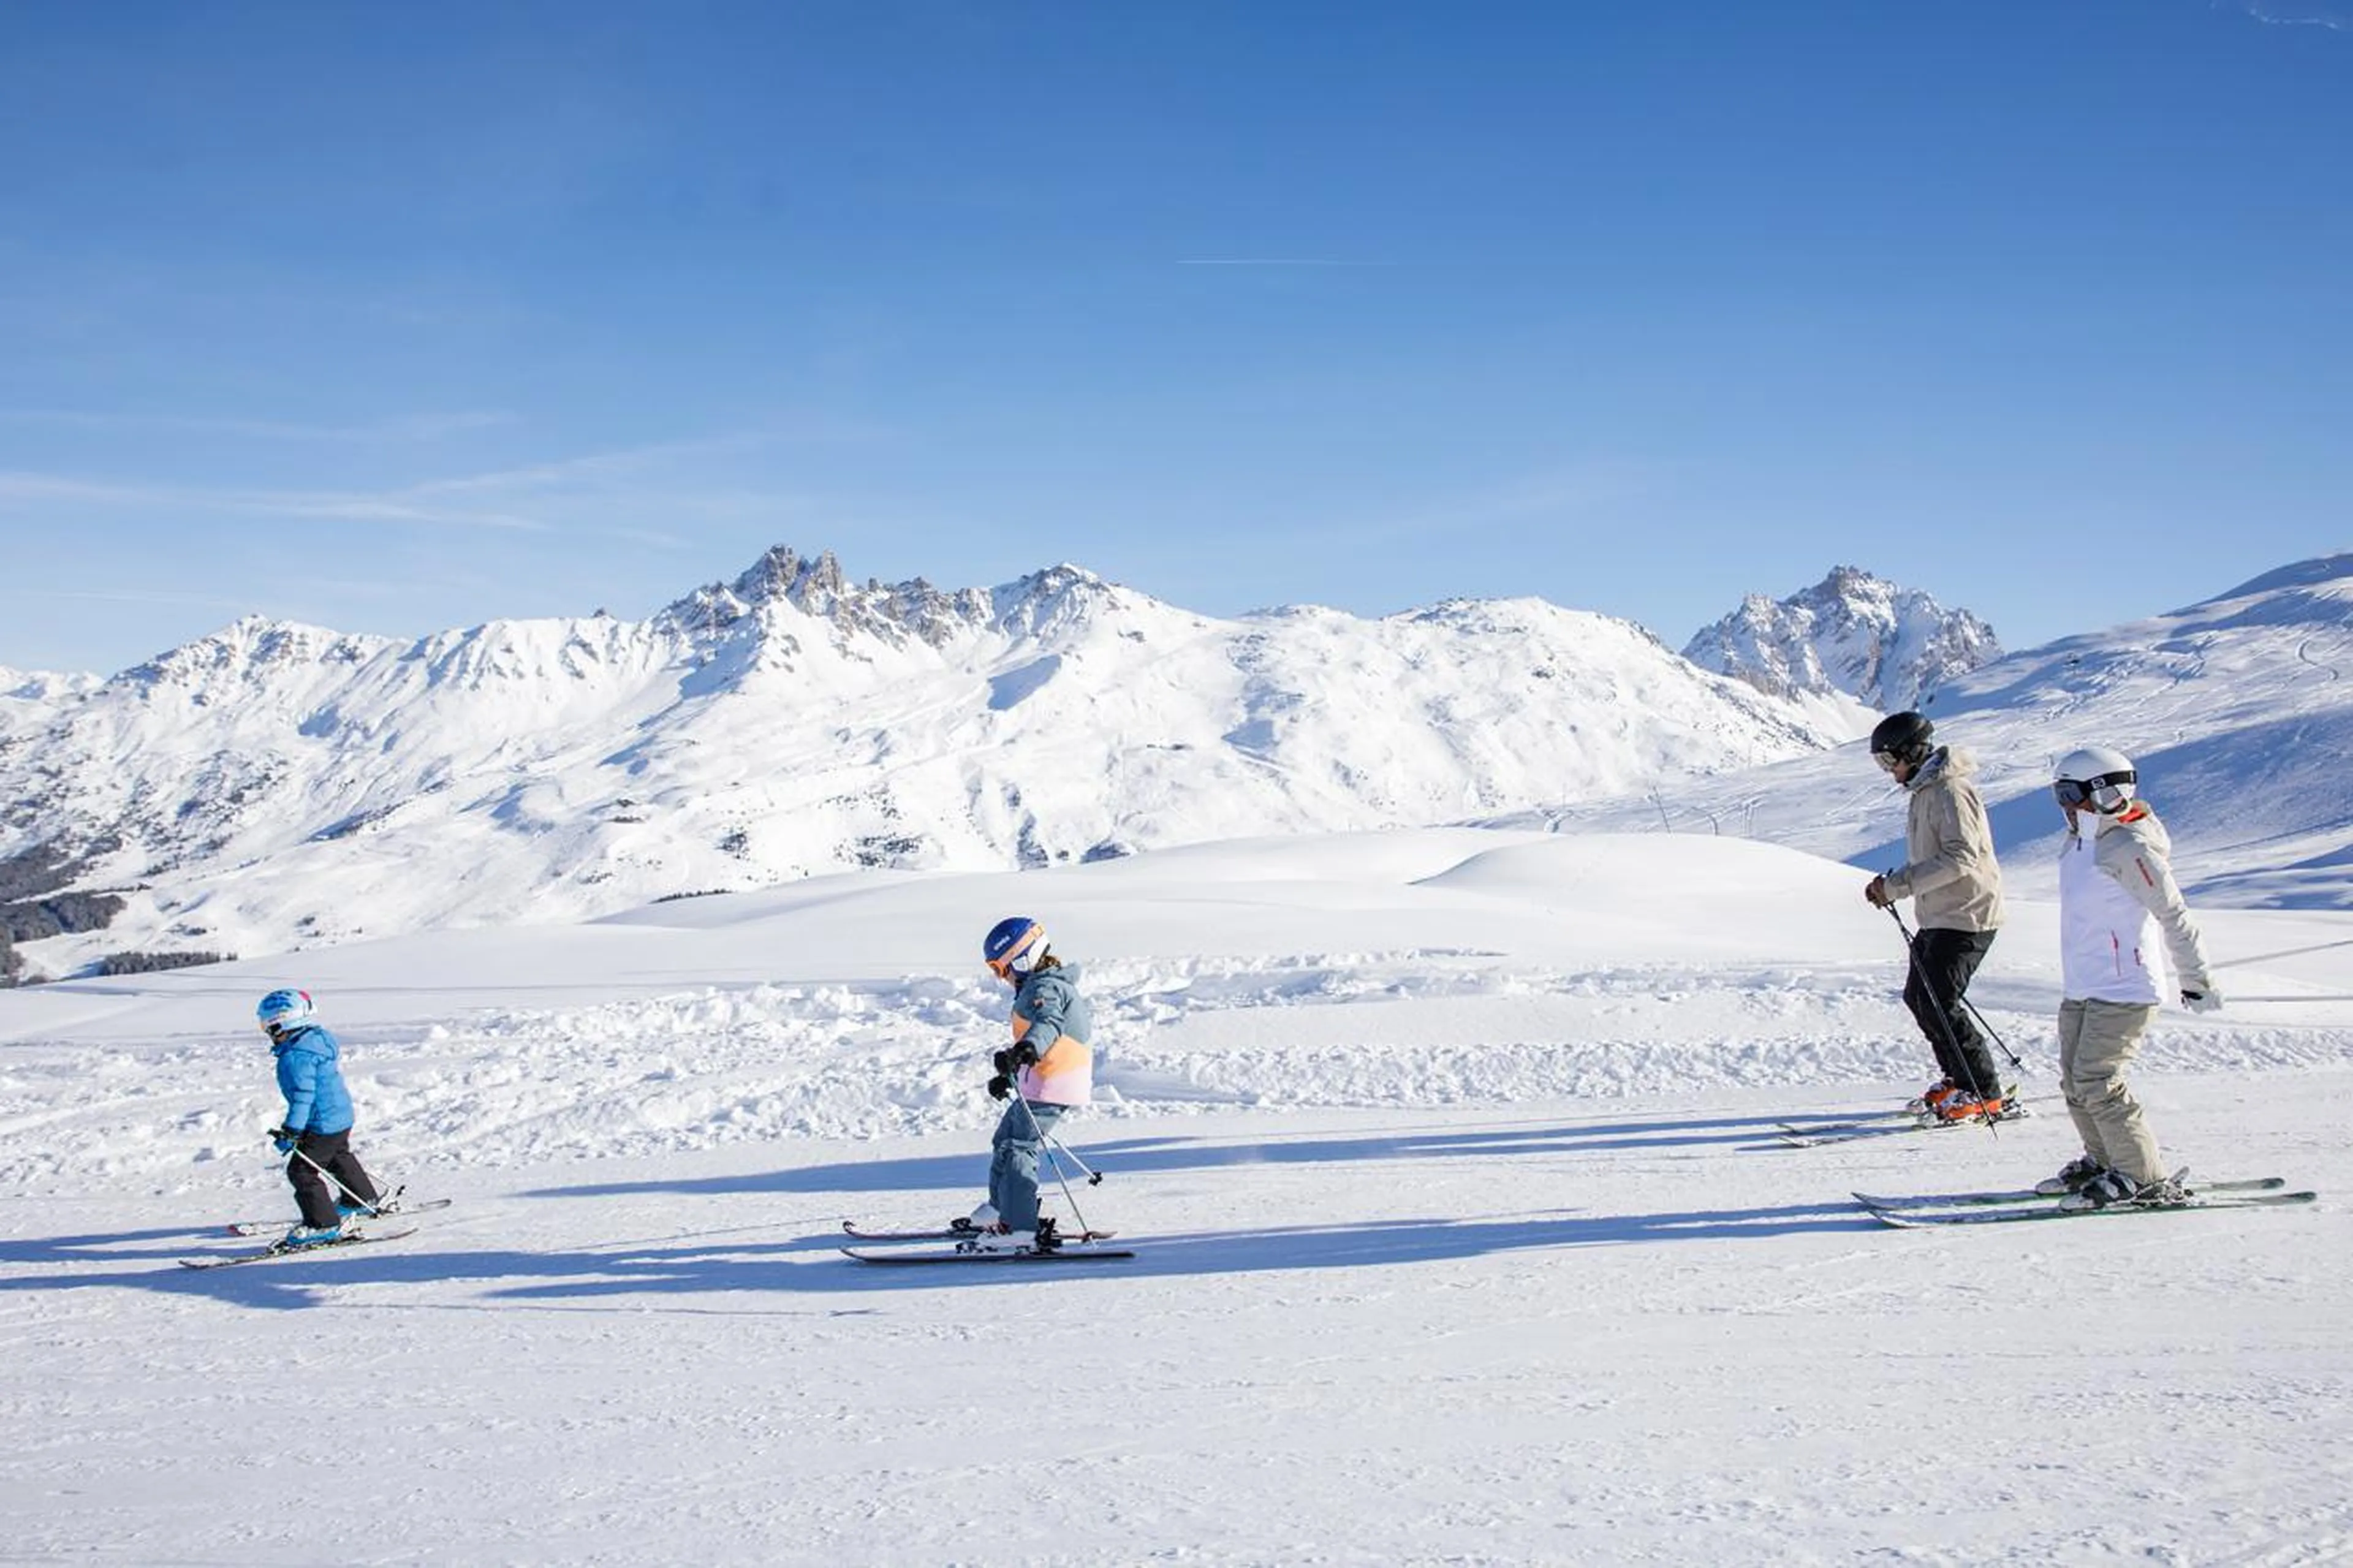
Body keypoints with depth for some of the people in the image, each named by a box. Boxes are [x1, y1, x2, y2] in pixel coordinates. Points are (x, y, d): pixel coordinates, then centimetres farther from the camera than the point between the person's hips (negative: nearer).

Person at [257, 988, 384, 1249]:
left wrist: (290, 1131, -27)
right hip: (342, 1116, 11)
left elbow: (302, 1097, -29)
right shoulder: (318, 1039, 6)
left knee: (302, 1171, -6)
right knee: (338, 1157, 32)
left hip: (323, 1124, -11)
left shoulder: (296, 1057, -25)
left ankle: (323, 1225, -5)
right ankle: (363, 1199, 50)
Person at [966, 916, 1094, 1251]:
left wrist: (1024, 1051, -56)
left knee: (1018, 1150, -14)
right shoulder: (1045, 985, 19)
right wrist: (1008, 1077, 36)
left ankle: (1020, 1229, -20)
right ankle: (1001, 1208, 38)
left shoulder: (1044, 988, -16)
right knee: (1005, 1139, 23)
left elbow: (1049, 1023, -37)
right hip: (1039, 1082, 11)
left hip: (1051, 1085, -11)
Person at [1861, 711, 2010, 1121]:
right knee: (1917, 997, 13)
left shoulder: (1950, 790, -17)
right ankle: (1959, 1079, 24)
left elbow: (1961, 857, -26)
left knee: (1938, 1004, -12)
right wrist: (1893, 883, 7)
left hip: (1966, 915, -10)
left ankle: (1986, 1094, -3)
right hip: (1938, 917, 10)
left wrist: (1899, 885, -25)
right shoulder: (1924, 789, 15)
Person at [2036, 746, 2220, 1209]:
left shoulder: (2128, 849, -17)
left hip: (2125, 990, -9)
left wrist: (2196, 981, -11)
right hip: (2080, 989, 9)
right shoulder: (2080, 844, 11)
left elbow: (2174, 916, -15)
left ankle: (2145, 1180, -4)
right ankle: (2103, 1161, 30)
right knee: (2074, 1081, 13)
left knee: (2097, 1083, -13)